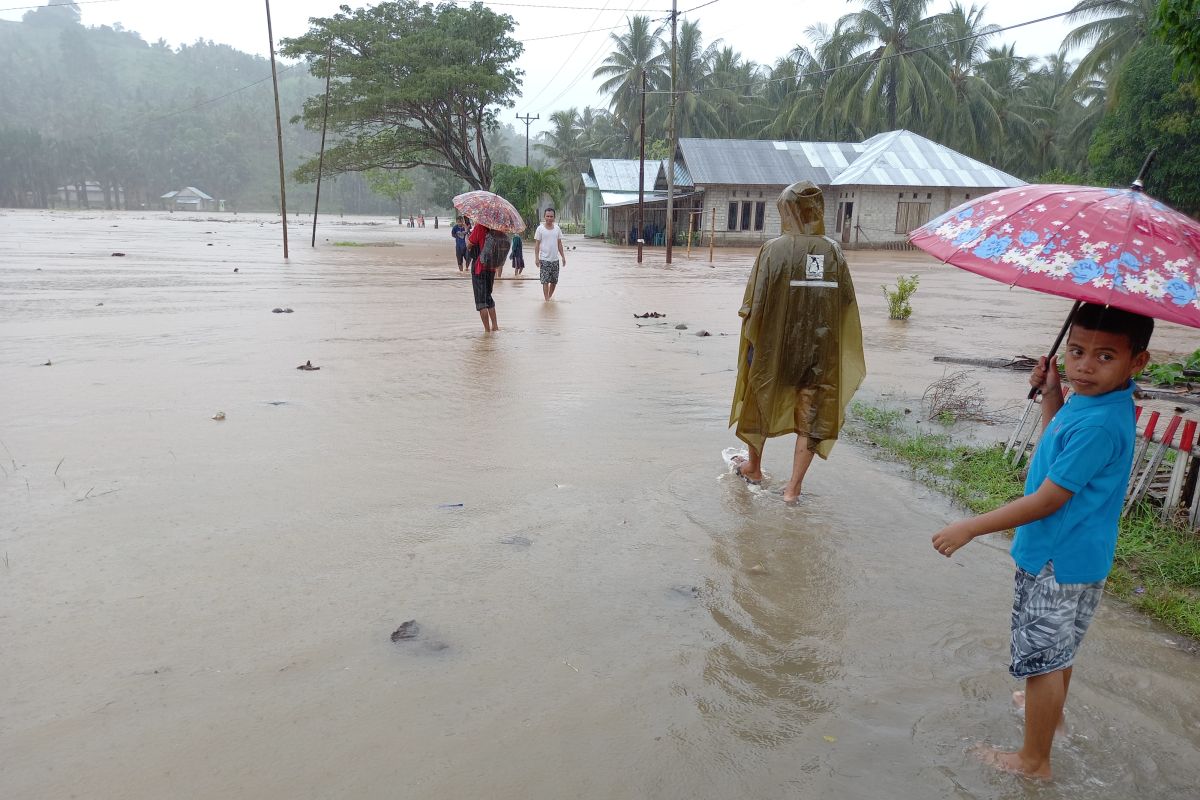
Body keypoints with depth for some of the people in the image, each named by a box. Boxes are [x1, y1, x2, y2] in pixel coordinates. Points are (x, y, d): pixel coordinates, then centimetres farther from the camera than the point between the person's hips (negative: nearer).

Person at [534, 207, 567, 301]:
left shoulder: (557, 228, 8)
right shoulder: (540, 229, -3)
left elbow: (559, 244, 13)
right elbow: (537, 244, -4)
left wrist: (563, 257, 8)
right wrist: (537, 258, -11)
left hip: (555, 259, 4)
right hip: (544, 259, -4)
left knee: (554, 281, 9)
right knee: (545, 281, -6)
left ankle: (550, 296, 27)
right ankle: (546, 299, 0)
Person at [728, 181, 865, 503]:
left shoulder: (774, 249, -13)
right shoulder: (833, 251, -2)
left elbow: (755, 302, -13)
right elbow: (847, 303, 3)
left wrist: (751, 336, -1)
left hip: (775, 346, -2)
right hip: (821, 350, 2)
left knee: (760, 403, 20)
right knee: (812, 416, 11)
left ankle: (753, 467, 37)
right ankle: (793, 487, 14)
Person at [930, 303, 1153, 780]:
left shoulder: (1099, 425, -30)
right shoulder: (1089, 401, -1)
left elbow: (1047, 500, -27)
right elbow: (1060, 450, 15)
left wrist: (970, 529, -23)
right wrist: (1051, 396, 3)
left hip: (1058, 562, -10)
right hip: (1070, 553, 10)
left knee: (1042, 658, 5)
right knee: (1058, 649, 30)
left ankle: (1034, 761, 21)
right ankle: (1049, 709, 53)